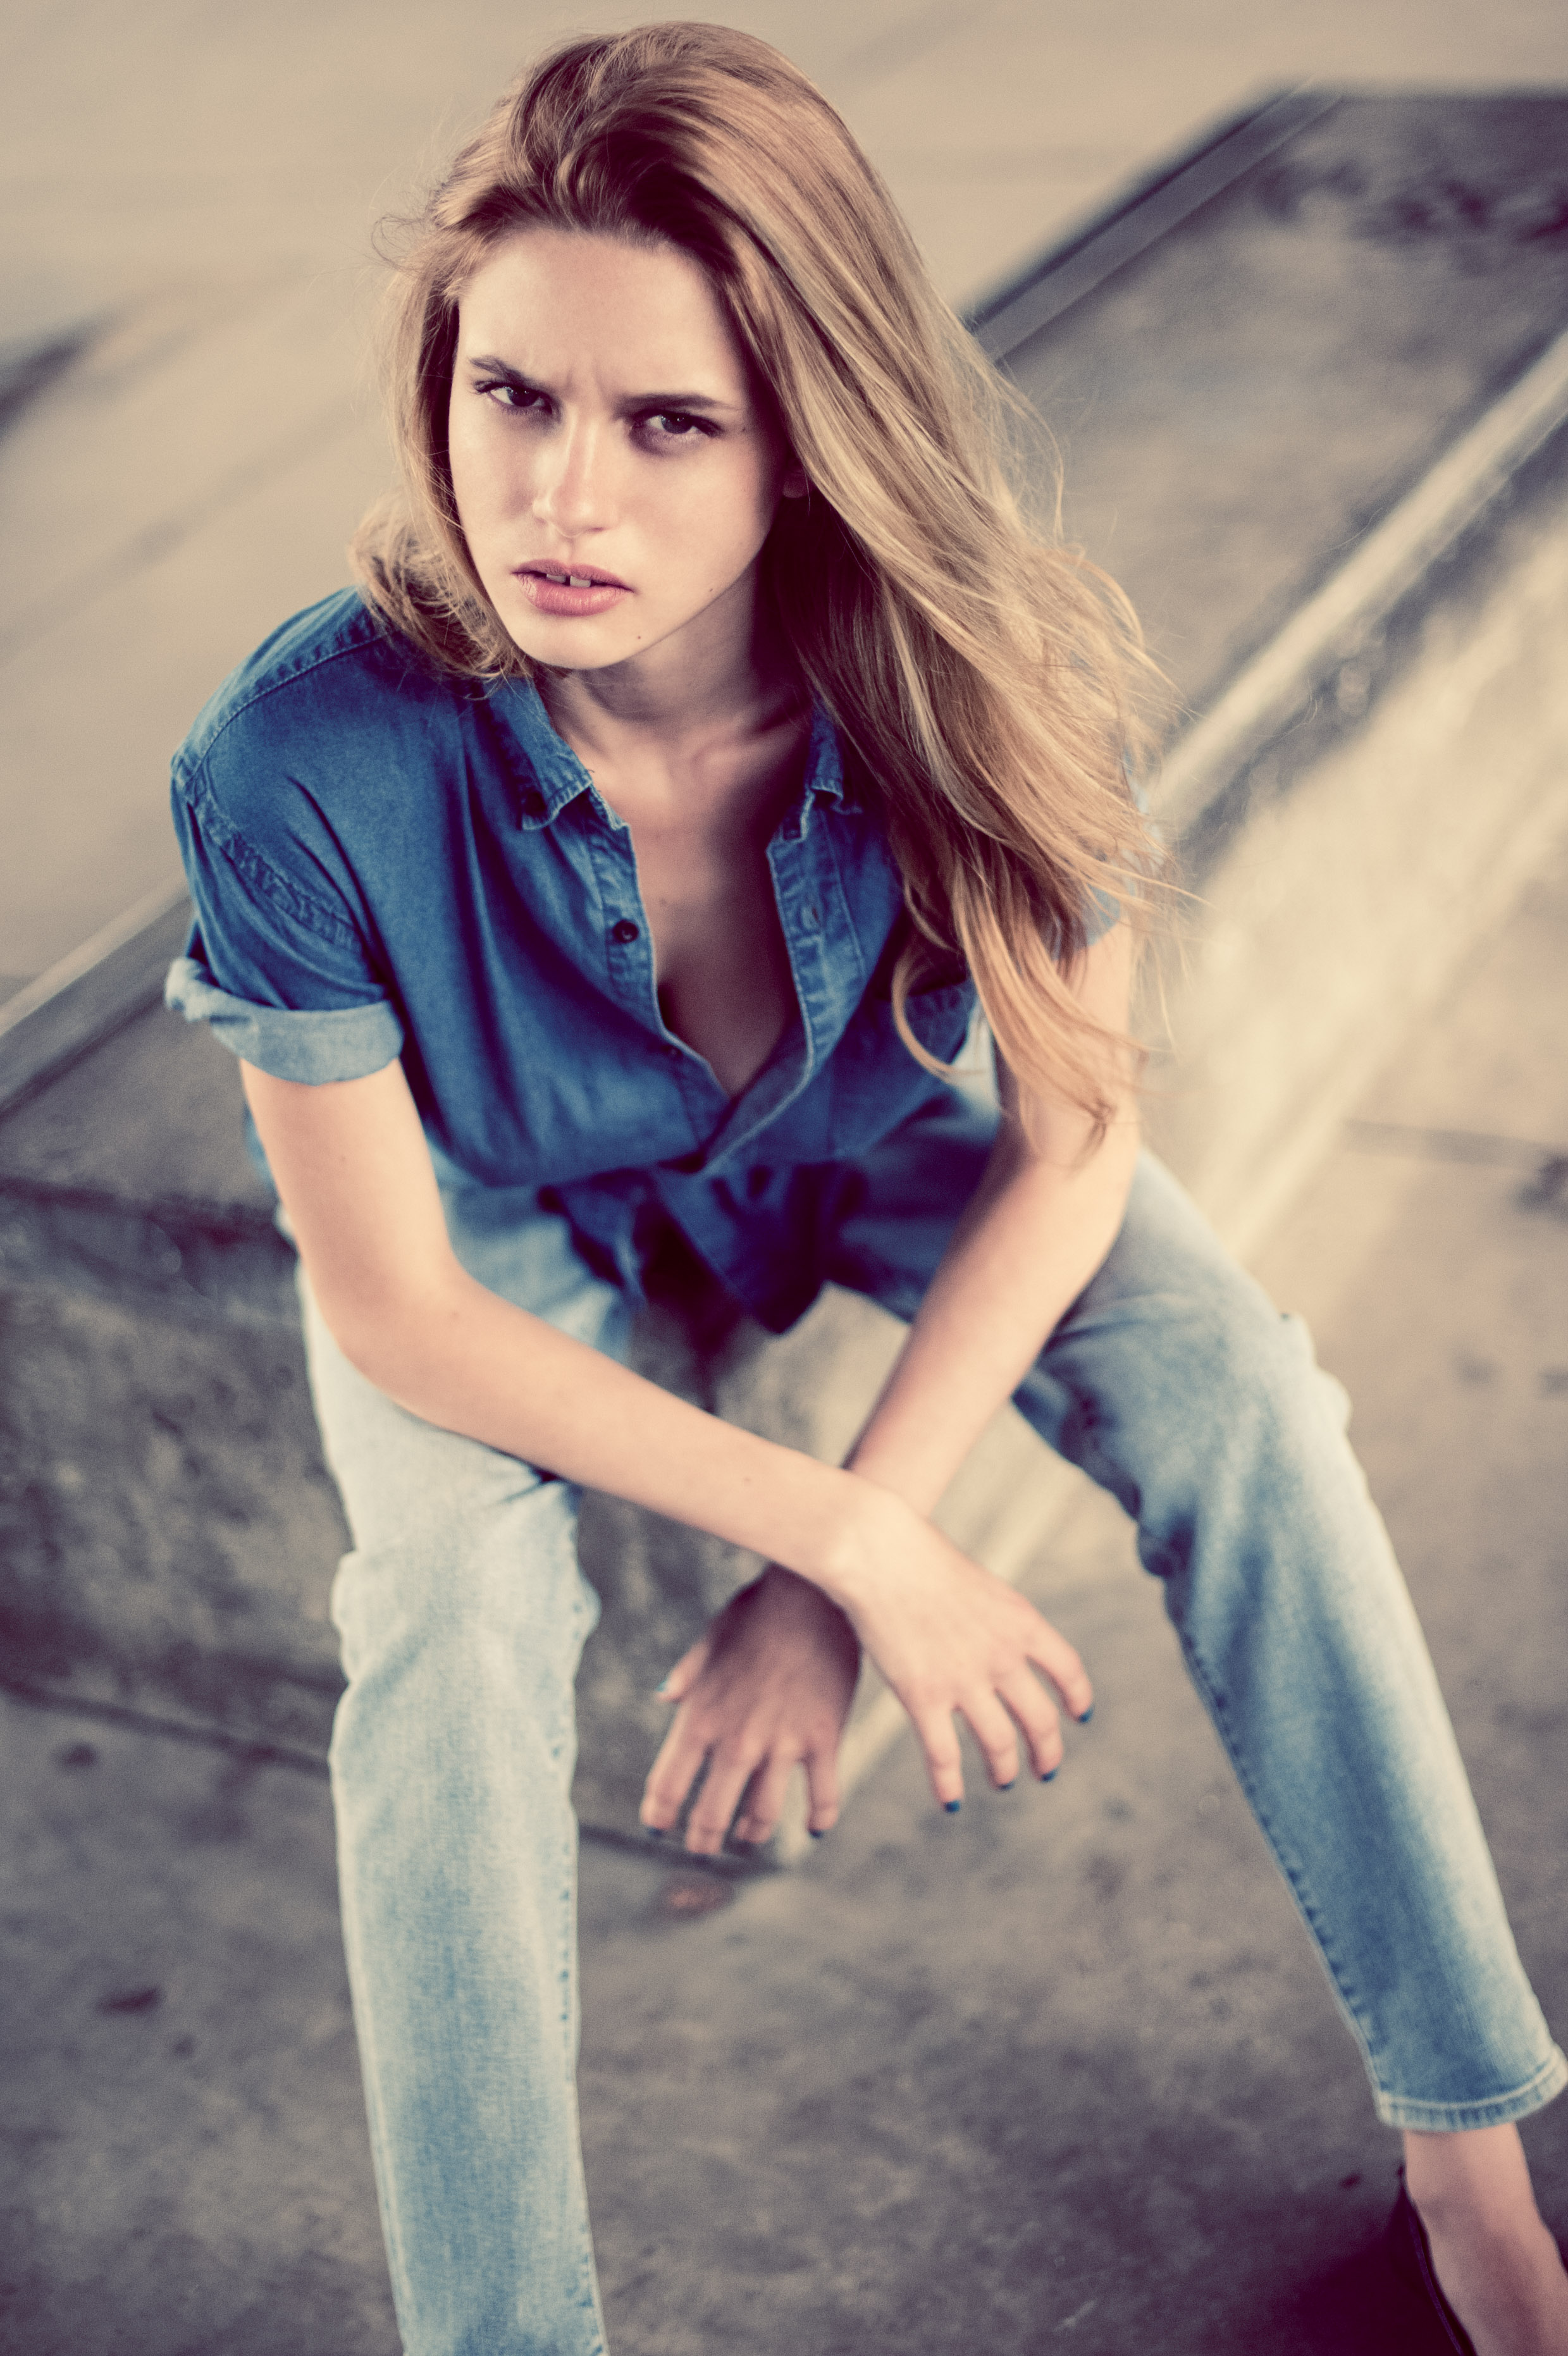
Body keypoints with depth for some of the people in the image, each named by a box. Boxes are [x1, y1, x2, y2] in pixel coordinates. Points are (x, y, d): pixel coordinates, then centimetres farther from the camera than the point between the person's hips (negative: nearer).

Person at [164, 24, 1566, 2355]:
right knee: (453, 1626, -29)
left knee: (1239, 1394, -19)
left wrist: (835, 1564, -23)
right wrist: (864, 1549, -25)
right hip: (492, 1208, -1)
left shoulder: (985, 667, -31)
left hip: (860, 1134, 2)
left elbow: (1072, 1136, -16)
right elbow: (396, 1308, -25)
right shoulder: (303, 768, -37)